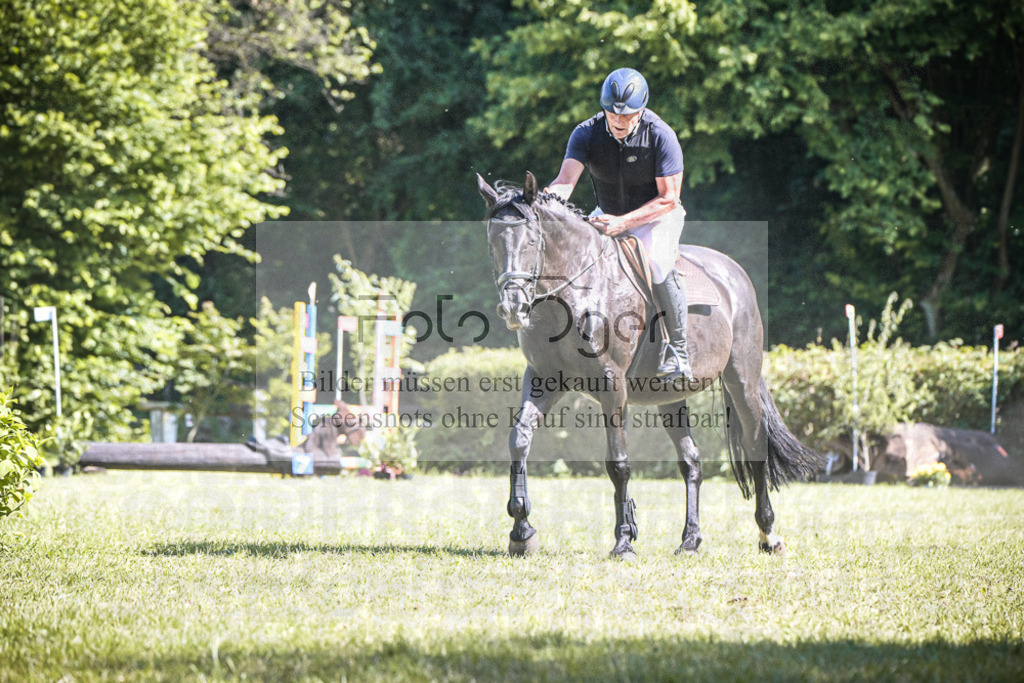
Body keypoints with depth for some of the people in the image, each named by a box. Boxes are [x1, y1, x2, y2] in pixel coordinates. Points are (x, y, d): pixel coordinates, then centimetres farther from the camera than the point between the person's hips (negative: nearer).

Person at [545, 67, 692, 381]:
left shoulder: (661, 136, -21)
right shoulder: (587, 134, -14)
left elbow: (668, 199, -20)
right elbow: (565, 181, -24)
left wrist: (624, 223, -31)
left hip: (655, 216, -4)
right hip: (608, 215, 4)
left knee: (656, 261, -34)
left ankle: (678, 349, -20)